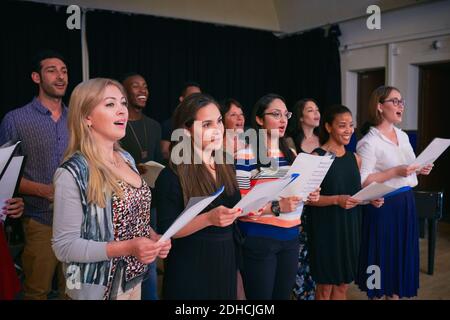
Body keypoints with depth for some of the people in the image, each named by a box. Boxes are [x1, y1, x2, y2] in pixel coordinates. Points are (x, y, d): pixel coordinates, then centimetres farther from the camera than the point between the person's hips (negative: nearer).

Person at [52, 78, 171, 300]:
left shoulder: (126, 158, 2)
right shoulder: (73, 173, -21)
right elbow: (64, 246, -19)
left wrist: (154, 237, -5)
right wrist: (126, 248, -27)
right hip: (100, 287, -7)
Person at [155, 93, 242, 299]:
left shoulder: (226, 167, 5)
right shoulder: (171, 176, -16)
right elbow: (166, 230, -17)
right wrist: (209, 219, -29)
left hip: (226, 261, 6)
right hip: (190, 269, -6)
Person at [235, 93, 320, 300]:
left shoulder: (291, 153, 12)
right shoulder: (245, 155, -13)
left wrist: (307, 195, 2)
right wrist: (276, 207, -24)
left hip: (290, 237, 7)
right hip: (258, 239, -7)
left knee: (284, 295, 17)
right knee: (261, 296, 6)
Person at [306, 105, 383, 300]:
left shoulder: (354, 158, 9)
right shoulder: (316, 157, -10)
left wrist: (371, 199, -2)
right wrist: (337, 200, -25)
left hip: (350, 226, 6)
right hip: (325, 227, -6)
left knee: (343, 284, 14)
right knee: (325, 285, 5)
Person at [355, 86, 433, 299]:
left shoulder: (403, 136, 11)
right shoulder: (369, 142, -14)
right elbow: (362, 181, -20)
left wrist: (418, 170, 3)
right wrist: (395, 172, -22)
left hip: (406, 202, 8)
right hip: (384, 205, -8)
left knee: (402, 254, 14)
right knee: (383, 256, 3)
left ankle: (395, 294, 30)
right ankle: (377, 294, 21)